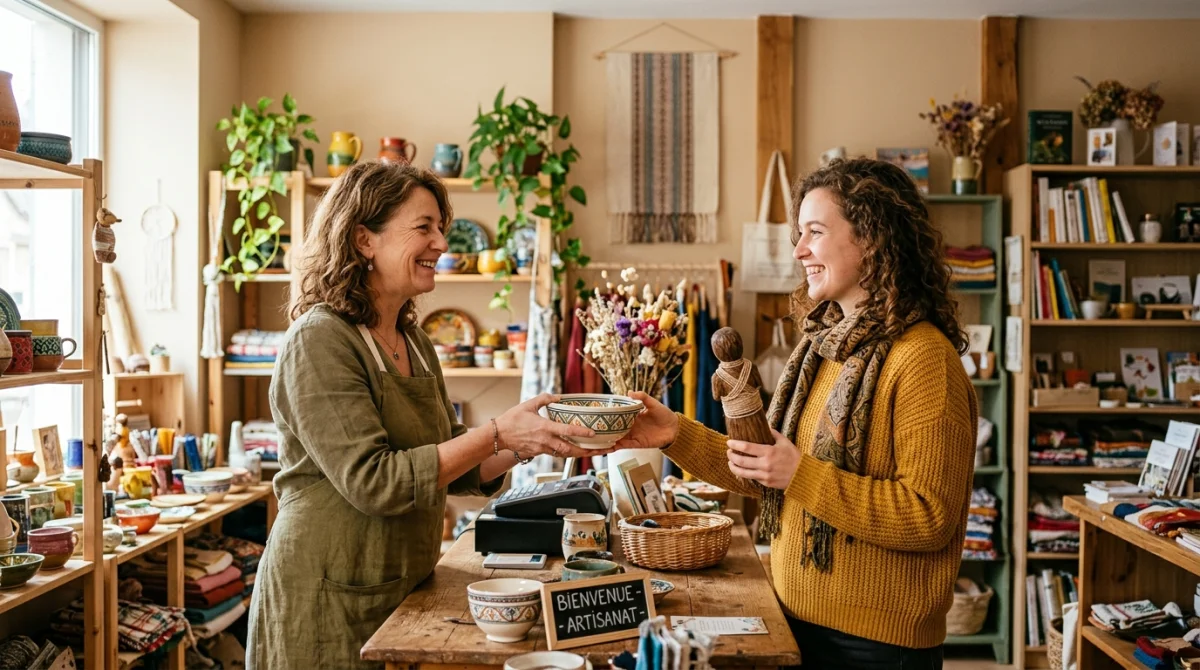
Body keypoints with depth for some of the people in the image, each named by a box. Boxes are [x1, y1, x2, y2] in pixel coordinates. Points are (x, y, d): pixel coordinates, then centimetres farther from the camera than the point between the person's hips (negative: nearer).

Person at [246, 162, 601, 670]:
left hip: (404, 588, 7)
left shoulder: (412, 342, 7)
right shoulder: (320, 341, -17)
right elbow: (373, 482, -24)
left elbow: (452, 468, 11)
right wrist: (497, 433, -24)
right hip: (330, 600, -7)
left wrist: (527, 444, -6)